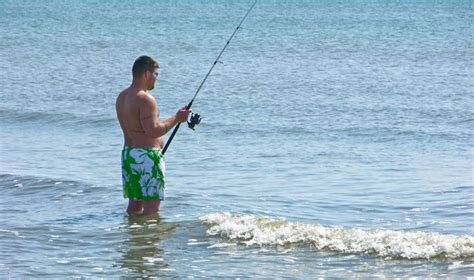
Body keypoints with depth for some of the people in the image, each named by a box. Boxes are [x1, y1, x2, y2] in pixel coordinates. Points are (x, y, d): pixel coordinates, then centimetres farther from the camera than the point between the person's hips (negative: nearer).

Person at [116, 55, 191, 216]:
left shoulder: (122, 97, 12)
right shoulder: (145, 99, -18)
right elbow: (153, 131, -25)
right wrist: (176, 118, -14)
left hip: (128, 153, 9)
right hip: (147, 156, -9)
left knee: (134, 204, 15)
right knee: (152, 205, -6)